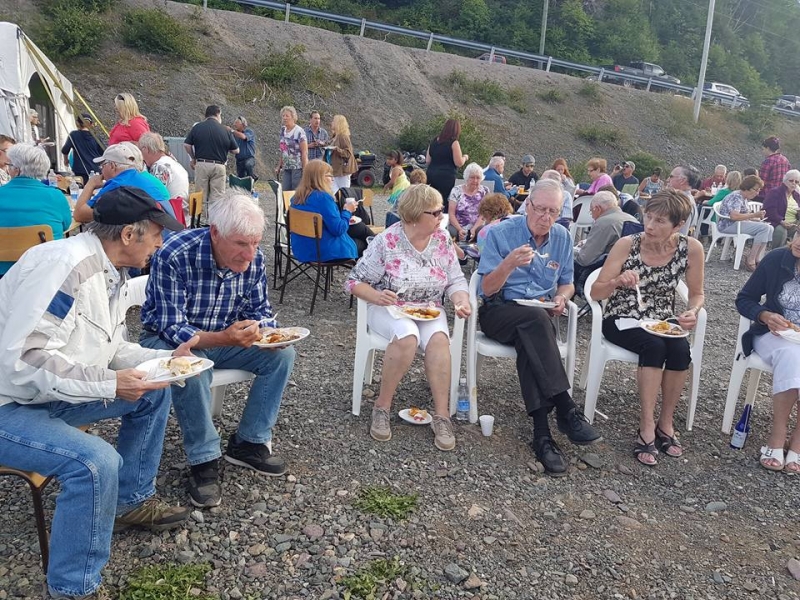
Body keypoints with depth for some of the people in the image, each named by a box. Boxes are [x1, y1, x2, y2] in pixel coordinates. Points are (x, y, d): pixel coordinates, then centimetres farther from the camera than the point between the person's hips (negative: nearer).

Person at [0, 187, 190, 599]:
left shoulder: (109, 271, 5)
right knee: (96, 461, -30)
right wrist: (109, 384, -31)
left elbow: (107, 347, 13)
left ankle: (131, 501, 21)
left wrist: (165, 358, -1)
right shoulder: (62, 265, -26)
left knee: (154, 392, 9)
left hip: (49, 394, 10)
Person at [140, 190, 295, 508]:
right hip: (169, 338, -5)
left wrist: (269, 332, -25)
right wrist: (223, 339, -48)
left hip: (227, 336, 5)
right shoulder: (173, 256, -30)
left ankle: (248, 442, -2)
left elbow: (259, 310, -1)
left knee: (282, 354, -12)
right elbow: (172, 328, -30)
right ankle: (203, 460, -18)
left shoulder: (254, 258, -13)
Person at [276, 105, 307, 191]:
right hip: (286, 168, 7)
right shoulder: (283, 130, 12)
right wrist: (279, 166, 17)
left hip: (297, 168, -7)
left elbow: (305, 153, -13)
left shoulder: (299, 132, -10)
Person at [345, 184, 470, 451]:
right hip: (388, 309, -3)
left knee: (438, 338, -30)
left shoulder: (443, 240, 0)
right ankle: (382, 407, -18)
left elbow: (456, 281, 5)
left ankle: (442, 416, -24)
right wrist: (376, 296, -27)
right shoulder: (386, 241, -11)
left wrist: (462, 301, -16)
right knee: (407, 335, -36)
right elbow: (354, 282, -8)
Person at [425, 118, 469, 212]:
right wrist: (465, 157, 11)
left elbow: (427, 161, 16)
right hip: (446, 177, -6)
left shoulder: (434, 141, 12)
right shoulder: (453, 142, -6)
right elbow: (459, 163, -8)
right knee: (446, 203, -4)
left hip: (431, 175, 6)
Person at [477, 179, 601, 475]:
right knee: (536, 318, -37)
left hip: (538, 318, 3)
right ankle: (566, 410, -38)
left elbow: (566, 283, 20)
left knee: (529, 342, -35)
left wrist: (561, 298, -5)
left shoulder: (562, 238, 8)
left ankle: (542, 432, -37)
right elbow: (487, 289, -8)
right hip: (499, 313, -3)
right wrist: (509, 263, -26)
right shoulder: (500, 233, -4)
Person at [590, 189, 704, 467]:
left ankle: (665, 423, -9)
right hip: (621, 320, -2)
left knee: (680, 350, -29)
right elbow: (596, 292, -12)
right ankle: (646, 426, -22)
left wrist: (693, 312, -18)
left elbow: (697, 293, 4)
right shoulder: (627, 245, -15)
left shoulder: (691, 248, -9)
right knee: (654, 346, -32)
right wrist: (617, 282, -33)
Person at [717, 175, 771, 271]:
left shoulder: (745, 198, 15)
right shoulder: (736, 197, -16)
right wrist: (754, 215, -23)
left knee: (769, 228, 1)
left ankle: (758, 260, -8)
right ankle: (750, 262, -22)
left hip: (739, 223, 10)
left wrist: (757, 216, 4)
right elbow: (734, 216, -31)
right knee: (764, 228, -22)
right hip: (729, 225, -10)